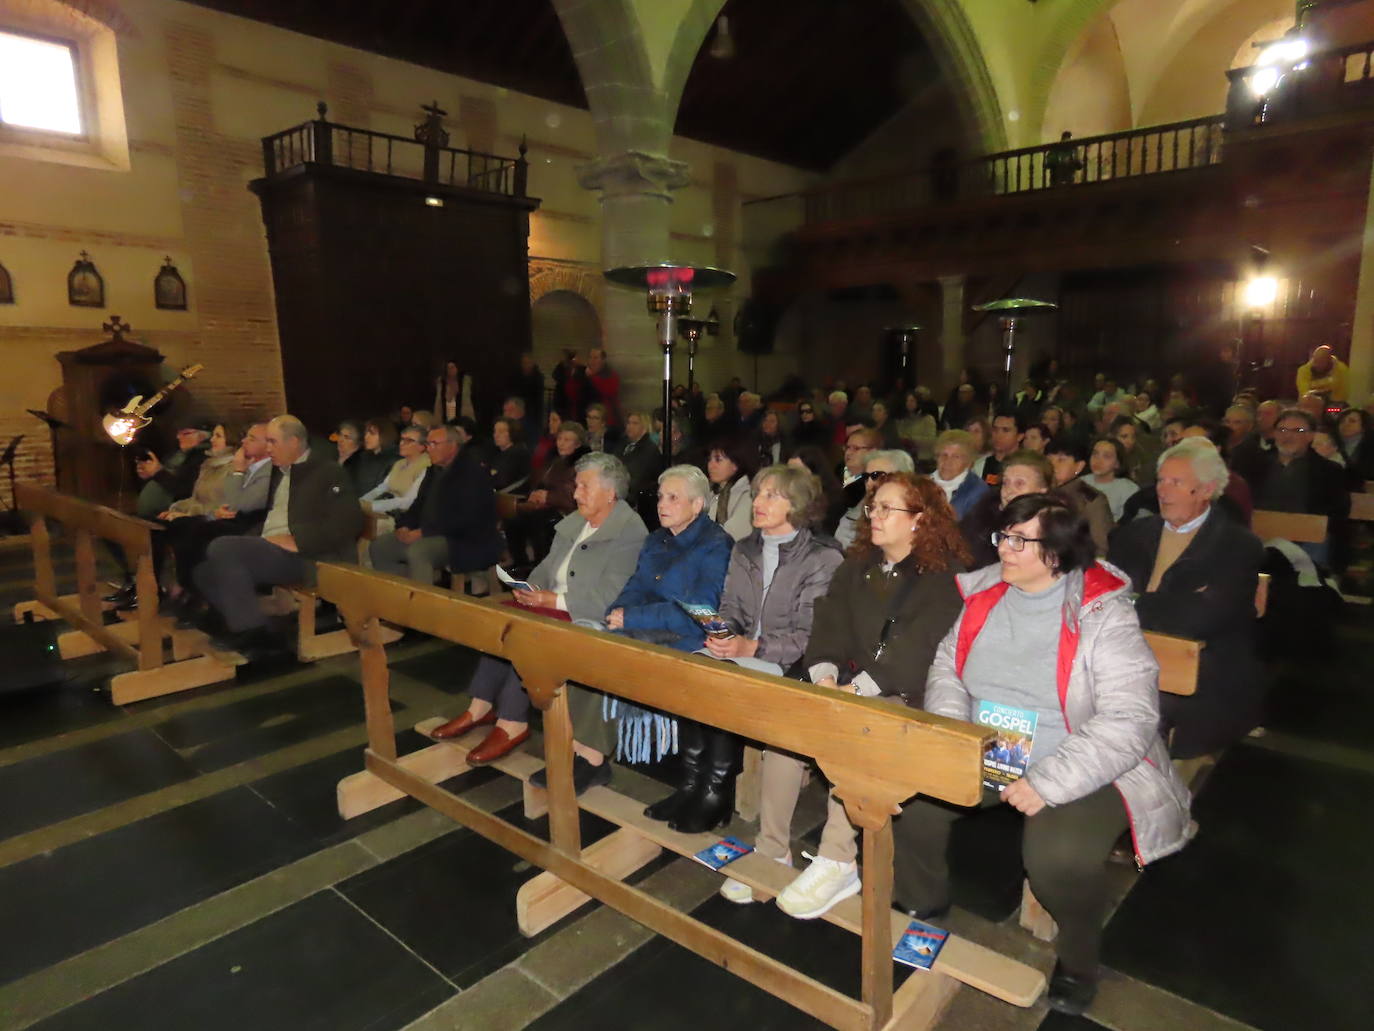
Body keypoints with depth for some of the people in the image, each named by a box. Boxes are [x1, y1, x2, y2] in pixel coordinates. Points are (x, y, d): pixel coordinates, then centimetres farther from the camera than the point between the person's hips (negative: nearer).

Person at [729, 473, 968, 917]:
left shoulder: (945, 576, -6)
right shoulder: (858, 564, 14)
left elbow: (917, 648, -17)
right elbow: (830, 620, 4)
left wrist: (857, 689, -25)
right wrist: (825, 674, -15)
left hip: (905, 697, -5)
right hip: (847, 685, 6)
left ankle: (837, 863, -24)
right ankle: (772, 851, -10)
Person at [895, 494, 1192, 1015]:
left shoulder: (1103, 615, -16)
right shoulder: (984, 593, 0)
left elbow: (1129, 720, -22)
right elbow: (947, 669, 6)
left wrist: (1048, 783, -28)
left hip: (1080, 771, -5)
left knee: (1060, 856, -30)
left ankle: (1078, 963, 6)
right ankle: (923, 909, 20)